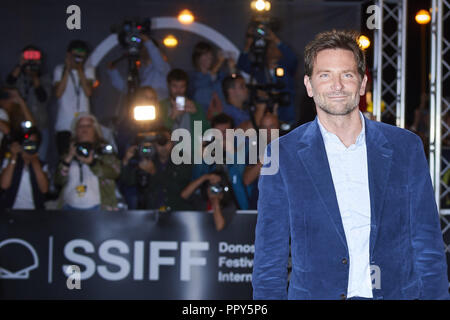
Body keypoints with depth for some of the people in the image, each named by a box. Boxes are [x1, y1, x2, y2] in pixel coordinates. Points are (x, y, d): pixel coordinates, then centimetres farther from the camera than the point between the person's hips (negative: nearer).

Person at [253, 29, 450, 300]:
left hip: (396, 293, 3)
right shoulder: (282, 156, 2)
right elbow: (270, 255, 4)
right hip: (315, 294, -2)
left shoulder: (406, 148, 6)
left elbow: (427, 244, 7)